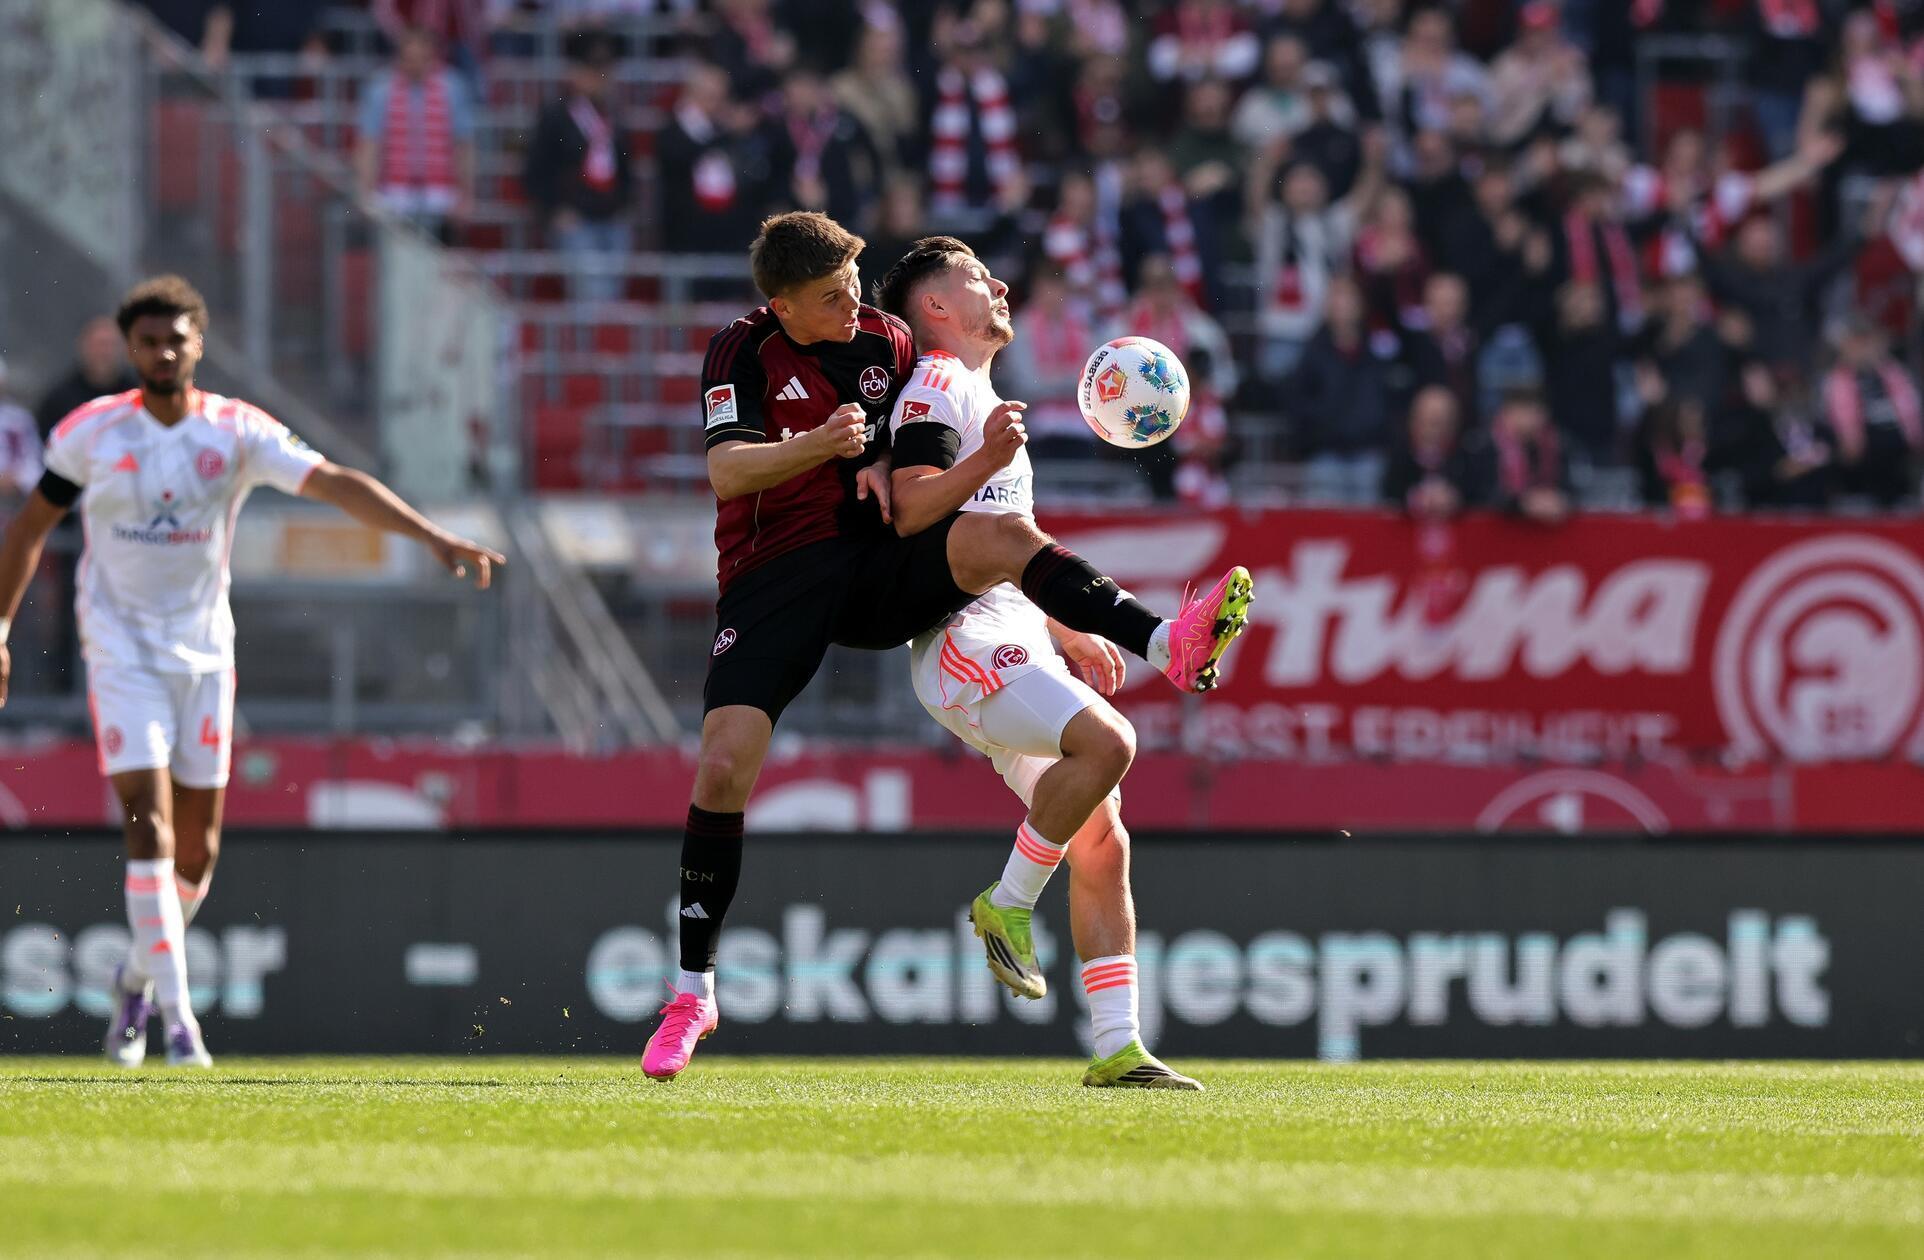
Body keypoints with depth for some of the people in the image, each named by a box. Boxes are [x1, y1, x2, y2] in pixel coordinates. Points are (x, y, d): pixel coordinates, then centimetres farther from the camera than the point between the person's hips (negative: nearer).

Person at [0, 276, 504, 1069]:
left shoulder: (238, 432, -5)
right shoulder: (92, 432, -5)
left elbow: (336, 485, -14)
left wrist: (433, 537, -25)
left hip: (204, 654, 2)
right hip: (122, 654, -2)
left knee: (196, 848, 6)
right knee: (150, 829, -16)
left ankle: (138, 979, 32)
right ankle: (176, 1015, -16)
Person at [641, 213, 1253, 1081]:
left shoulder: (887, 342, 7)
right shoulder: (742, 352, -4)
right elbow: (725, 468, -18)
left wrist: (883, 462, -4)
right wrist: (818, 446, -35)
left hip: (880, 568, 2)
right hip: (773, 577, -2)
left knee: (1001, 536, -28)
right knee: (722, 765, -16)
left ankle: (1172, 648, -43)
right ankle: (692, 991, -5)